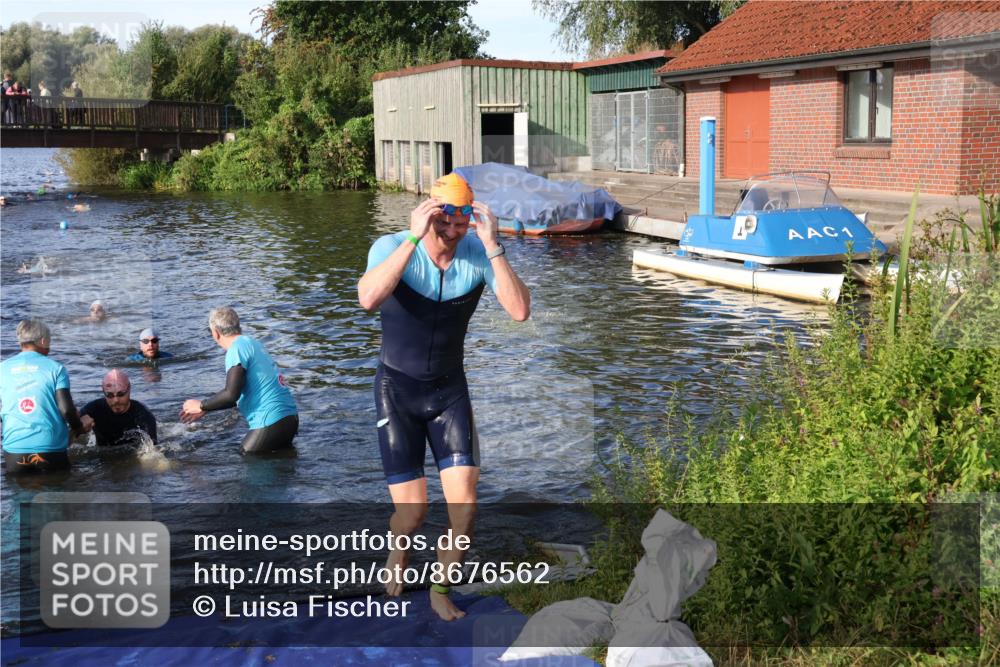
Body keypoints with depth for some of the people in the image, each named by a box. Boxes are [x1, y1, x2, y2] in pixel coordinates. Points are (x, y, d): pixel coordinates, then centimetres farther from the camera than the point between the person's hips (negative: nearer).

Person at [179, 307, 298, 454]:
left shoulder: (237, 349, -11)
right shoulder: (252, 343, 19)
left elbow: (231, 394, -19)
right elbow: (240, 395, 27)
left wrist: (201, 406, -3)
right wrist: (205, 409, 26)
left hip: (271, 422, -10)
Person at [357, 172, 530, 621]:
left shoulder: (480, 253, -12)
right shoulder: (392, 246, -18)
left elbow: (520, 311, -26)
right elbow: (368, 299, -40)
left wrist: (492, 245, -31)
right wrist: (414, 237, -40)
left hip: (450, 390, 2)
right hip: (397, 389, -2)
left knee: (464, 503, -8)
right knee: (412, 512, -4)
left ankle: (440, 591, 17)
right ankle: (399, 550, 34)